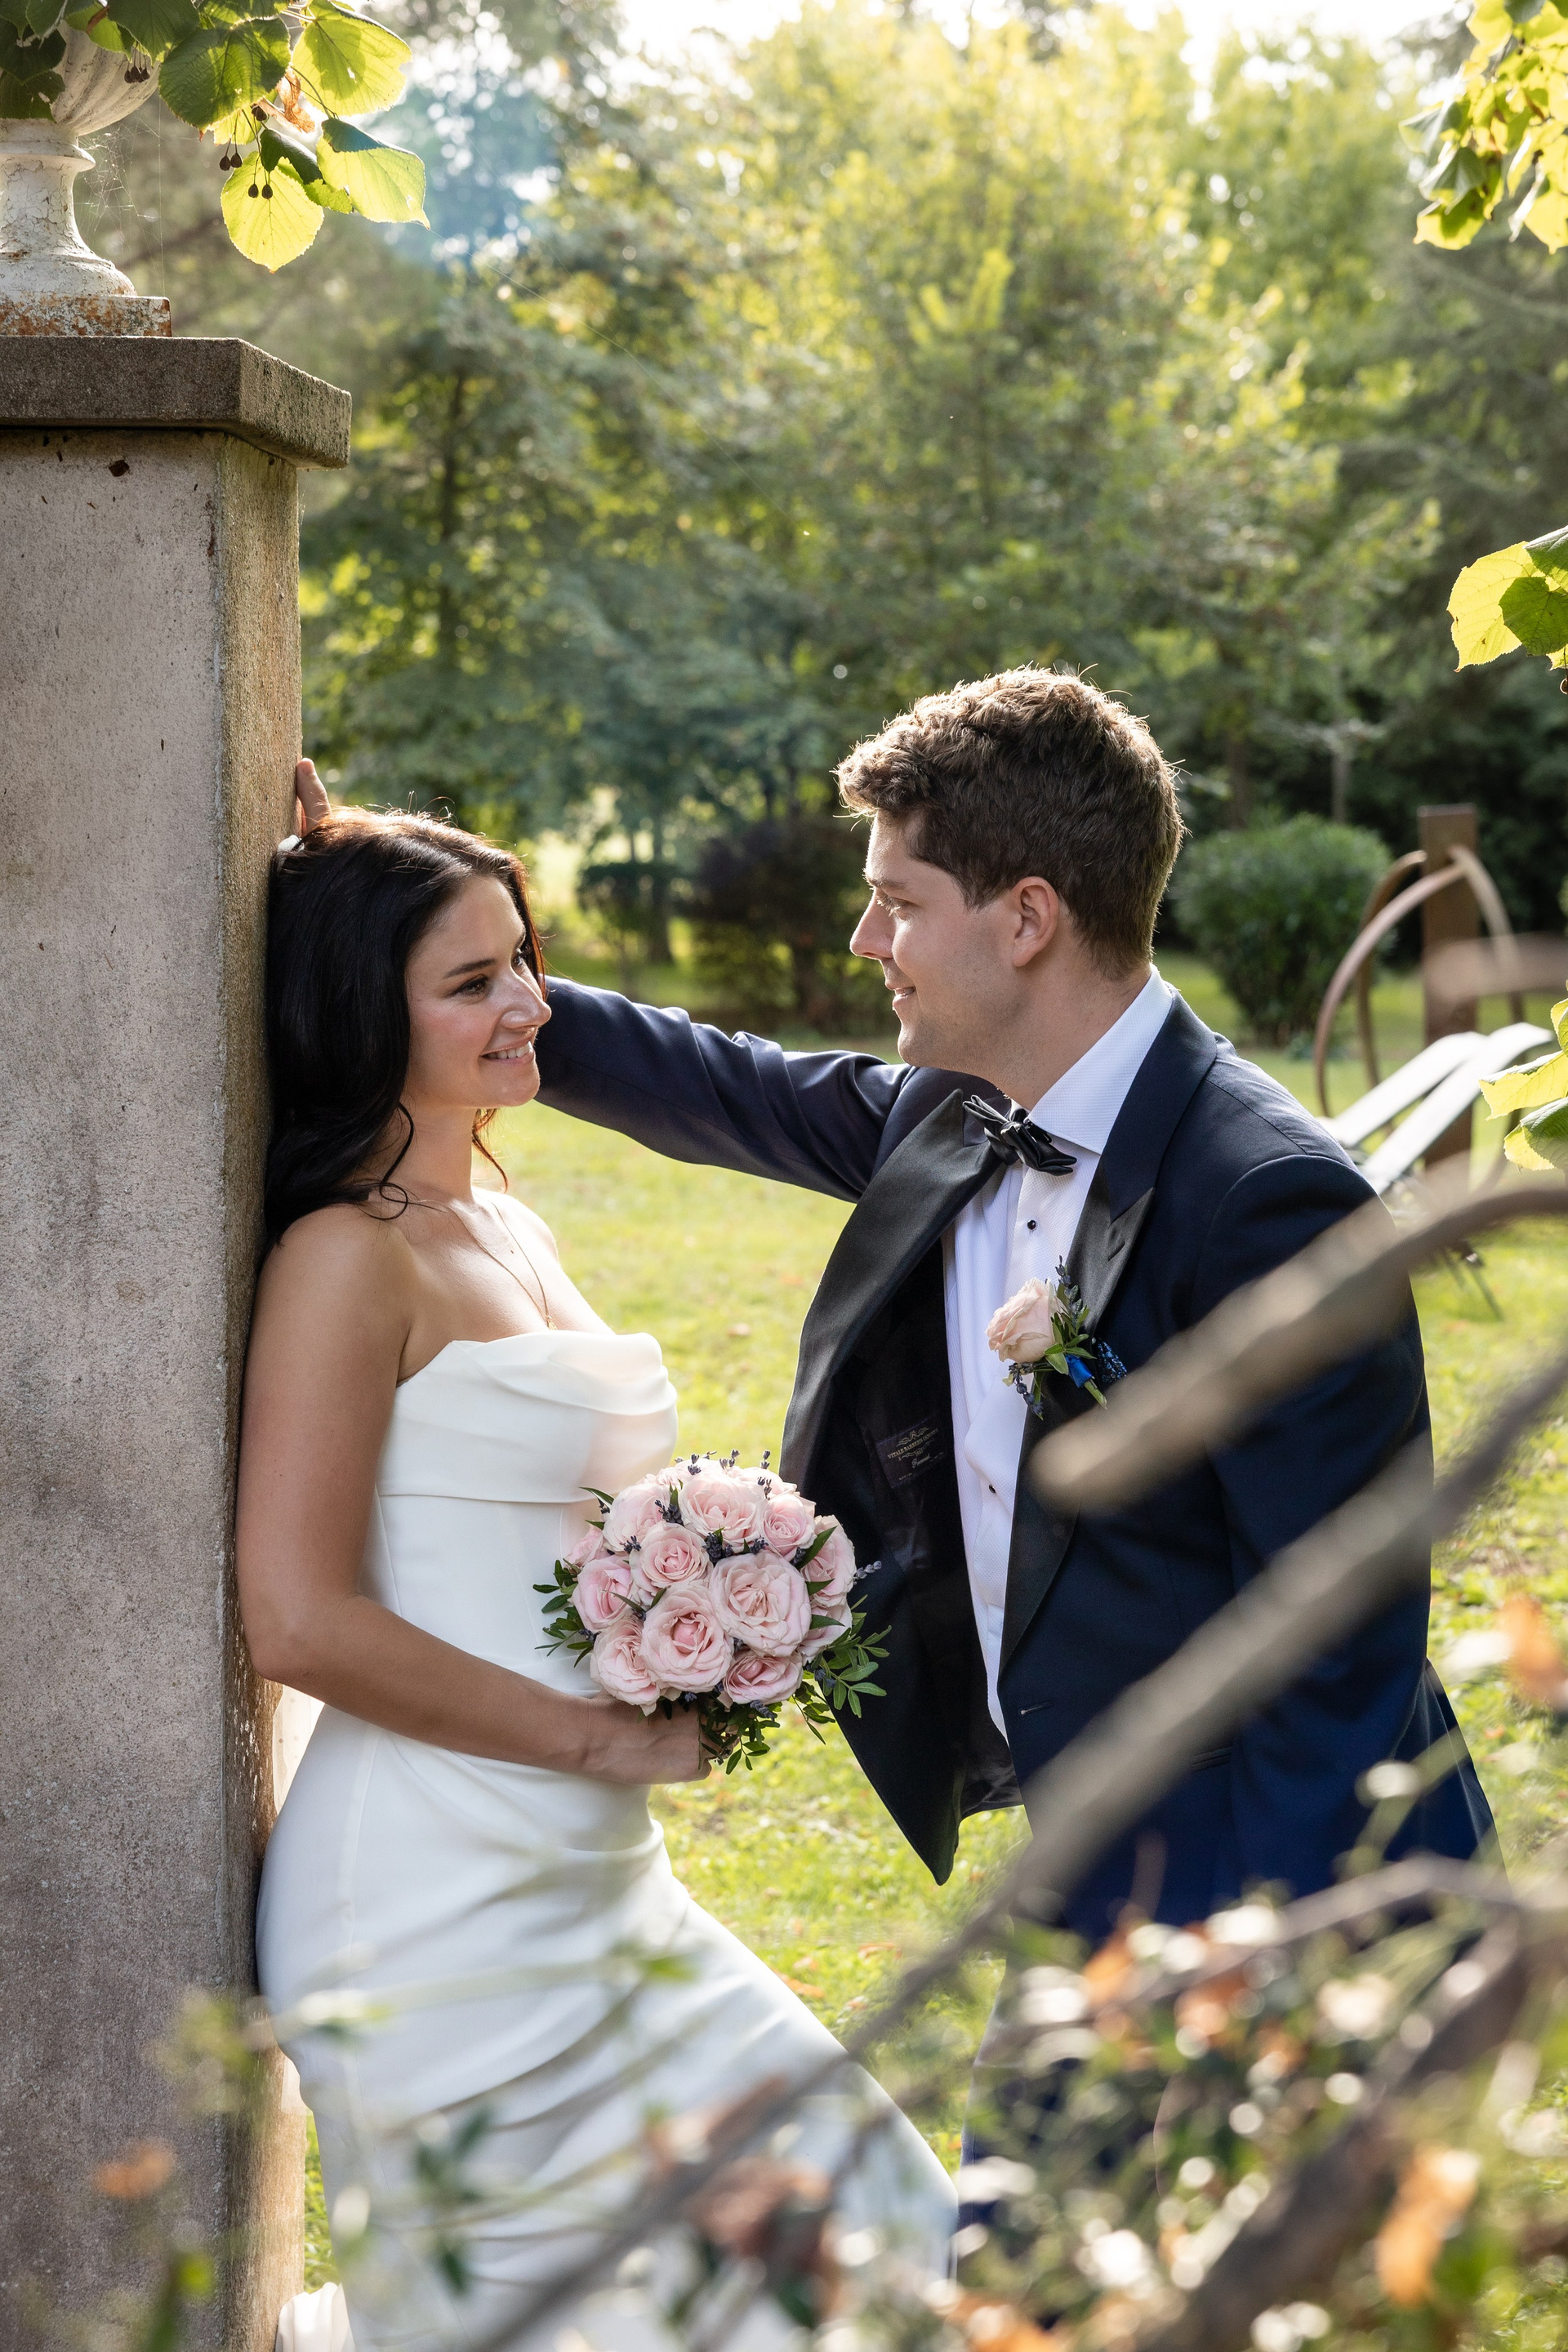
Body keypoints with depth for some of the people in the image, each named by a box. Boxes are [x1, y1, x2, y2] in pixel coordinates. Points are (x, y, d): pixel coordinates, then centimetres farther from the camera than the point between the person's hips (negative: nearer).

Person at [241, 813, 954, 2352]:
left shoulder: (511, 1236, 13)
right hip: (439, 1895, -8)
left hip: (586, 1873, 8)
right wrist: (602, 1737, -13)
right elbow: (298, 1621, -19)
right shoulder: (346, 1258, -12)